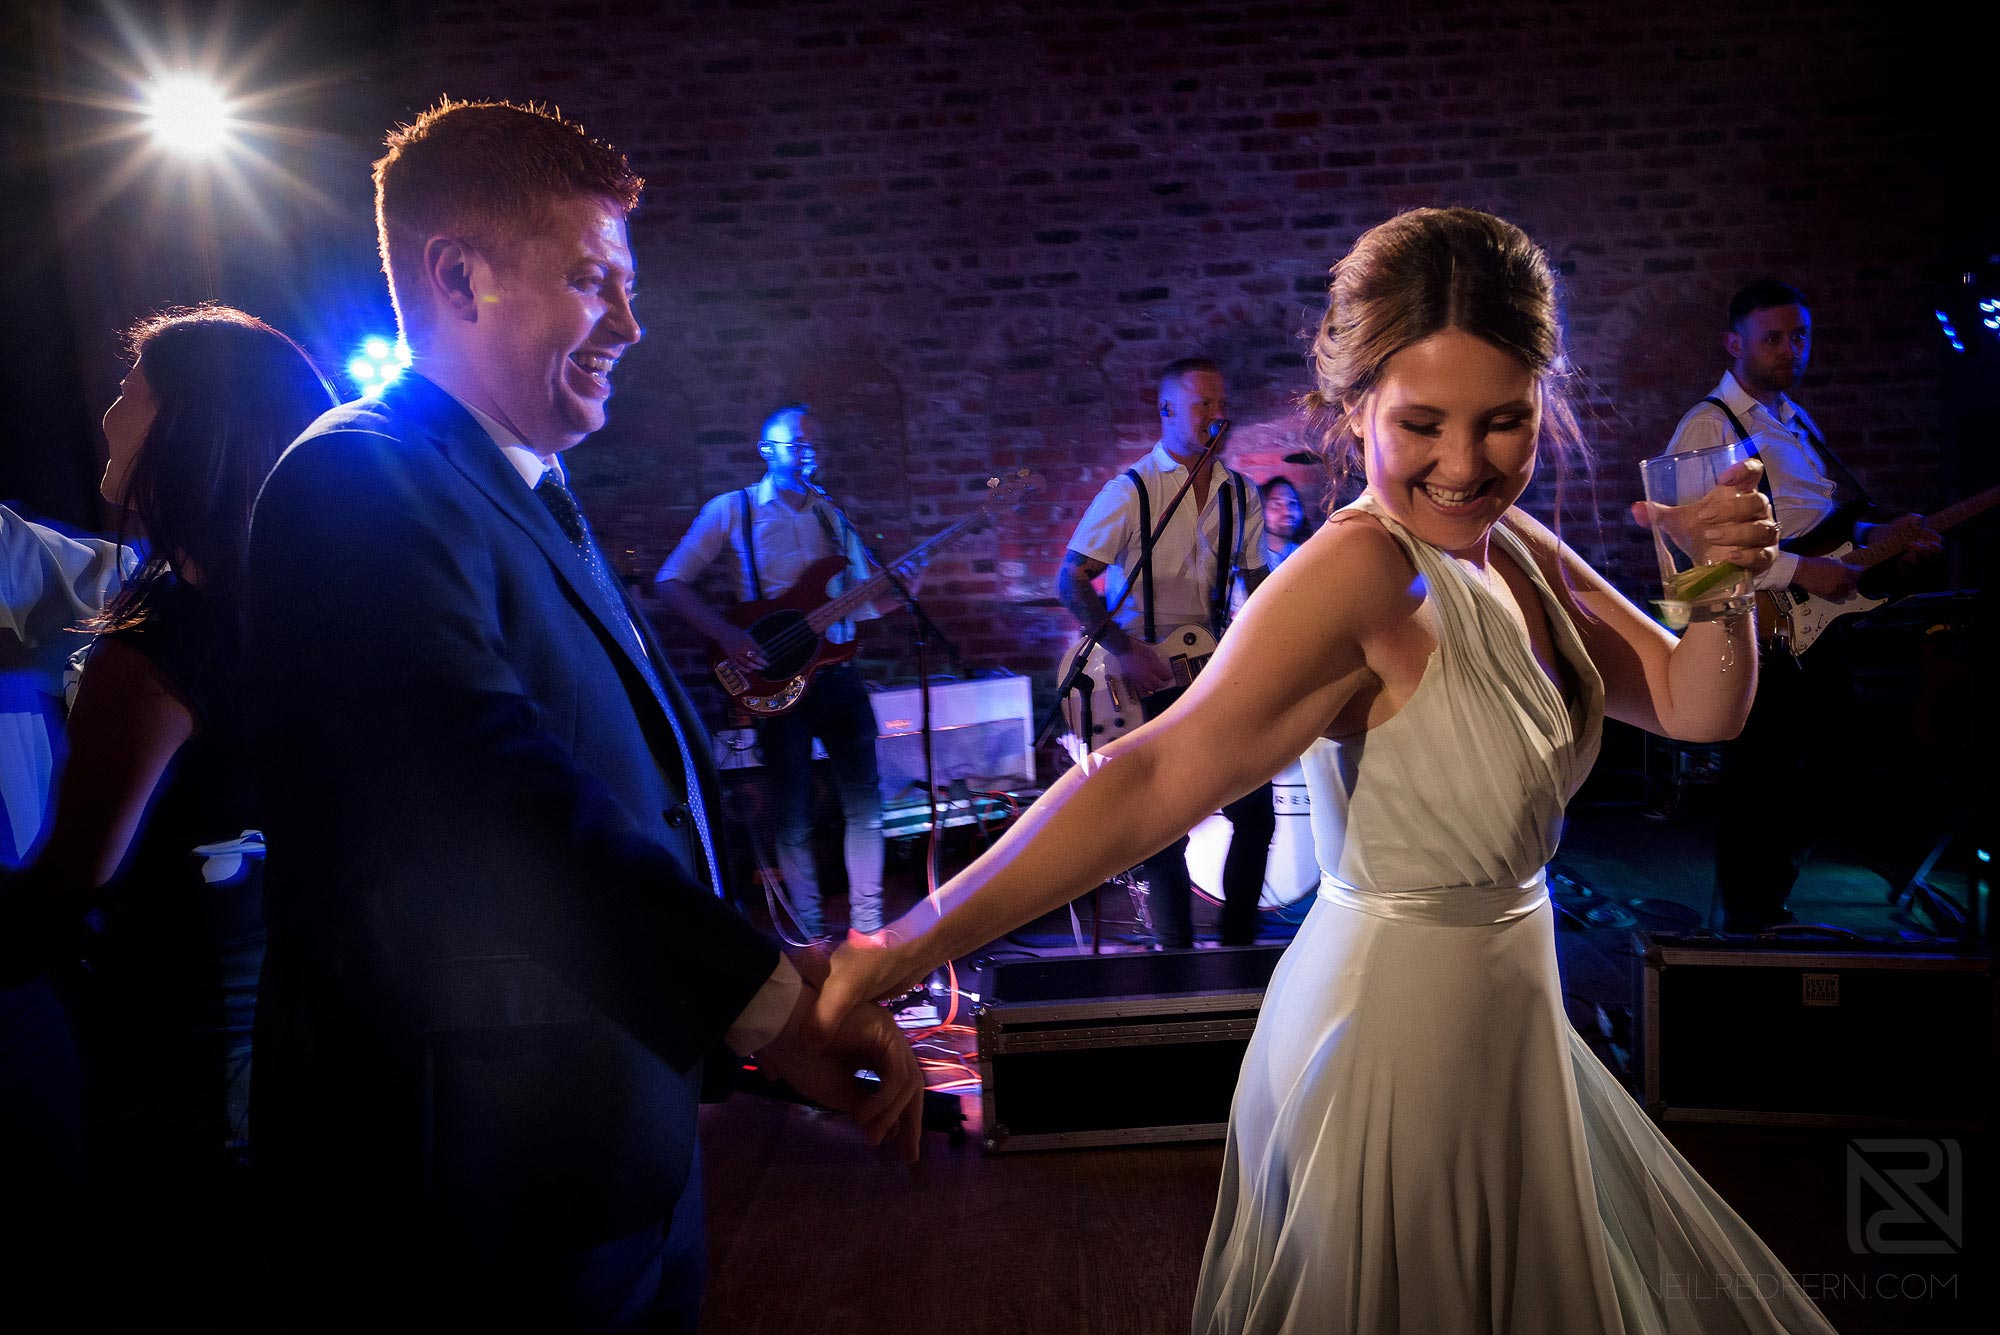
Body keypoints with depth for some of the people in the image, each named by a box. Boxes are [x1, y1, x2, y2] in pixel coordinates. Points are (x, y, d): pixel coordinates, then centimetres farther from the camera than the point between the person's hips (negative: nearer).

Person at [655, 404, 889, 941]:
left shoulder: (833, 516, 14)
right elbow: (671, 581, -4)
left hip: (837, 672, 4)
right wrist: (726, 635, -16)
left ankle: (866, 921, 15)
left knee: (864, 799, 3)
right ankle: (811, 932, 14)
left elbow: (862, 603, 13)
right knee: (794, 814, 3)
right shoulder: (731, 509, 1)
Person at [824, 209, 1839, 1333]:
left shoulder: (1516, 548, 0)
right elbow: (1160, 776, -34)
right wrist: (909, 949, -41)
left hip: (1501, 1024, 8)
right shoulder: (1364, 572, -25)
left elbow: (1694, 707, 7)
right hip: (1399, 1039, -8)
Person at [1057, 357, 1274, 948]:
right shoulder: (1131, 490, -8)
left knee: (1256, 810, 3)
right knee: (1166, 824, -1)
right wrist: (1125, 651, -19)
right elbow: (1070, 581, -10)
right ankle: (1178, 958, 14)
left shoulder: (1239, 493, 8)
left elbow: (1256, 583, 14)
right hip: (1146, 678, -5)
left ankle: (1237, 944, 20)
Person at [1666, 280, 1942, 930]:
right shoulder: (1710, 425, -11)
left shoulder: (1796, 420, 19)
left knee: (1800, 792, 17)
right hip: (1756, 637, -9)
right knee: (1757, 796, -1)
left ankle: (1772, 913, 34)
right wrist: (1799, 570, -23)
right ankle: (1746, 927, 16)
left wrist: (1883, 535, 10)